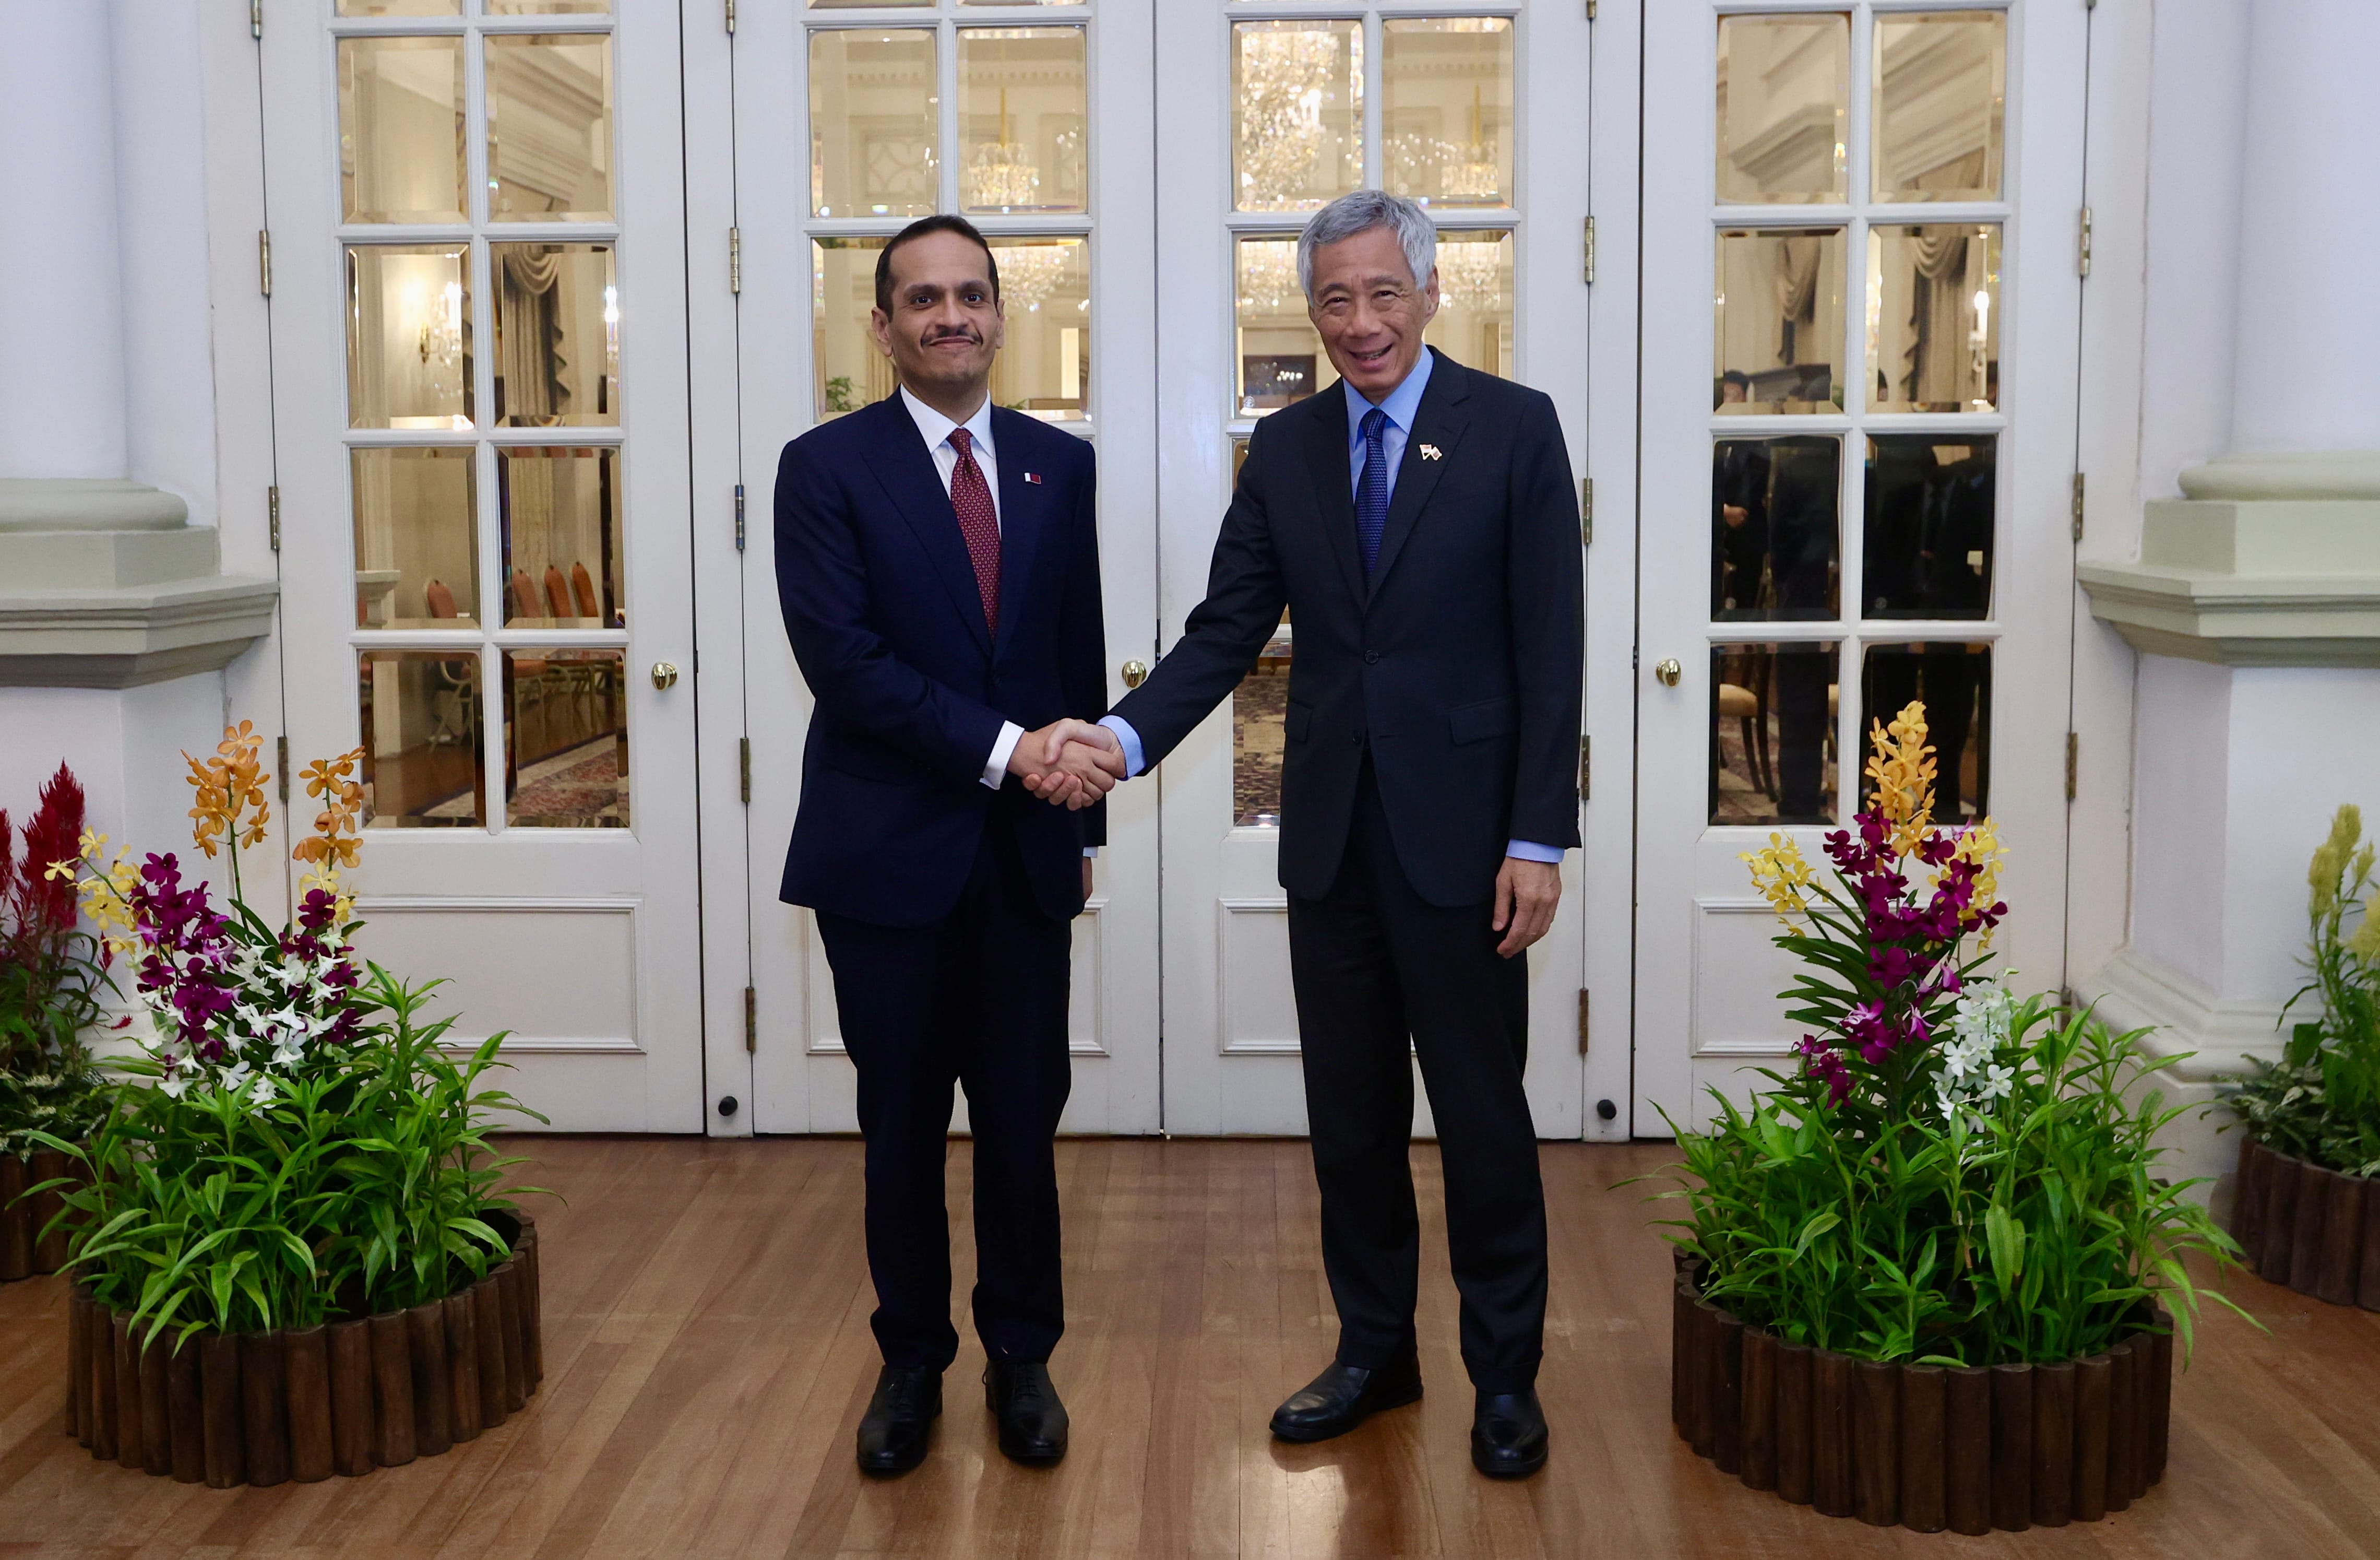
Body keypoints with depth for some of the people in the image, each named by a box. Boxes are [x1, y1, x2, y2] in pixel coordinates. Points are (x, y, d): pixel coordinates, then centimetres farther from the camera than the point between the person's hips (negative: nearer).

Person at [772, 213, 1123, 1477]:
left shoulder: (1060, 465, 8)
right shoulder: (826, 468, -4)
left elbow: (1083, 657, 12)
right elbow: (842, 660, -14)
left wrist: (1082, 815, 11)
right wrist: (1004, 748, -19)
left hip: (1026, 849, 2)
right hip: (887, 850, -2)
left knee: (1024, 1118, 7)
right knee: (902, 1123, 10)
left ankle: (1021, 1357, 26)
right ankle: (912, 1361, 28)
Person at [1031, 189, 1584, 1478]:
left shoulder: (1514, 429, -4)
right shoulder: (1285, 450, 7)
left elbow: (1550, 647, -7)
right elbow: (1226, 632, 4)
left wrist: (1537, 841, -12)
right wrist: (1124, 738, -14)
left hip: (1459, 834, -4)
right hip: (1330, 834, 4)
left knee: (1482, 1114, 6)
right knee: (1348, 1113, 13)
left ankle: (1505, 1374, 23)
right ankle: (1374, 1349, 30)